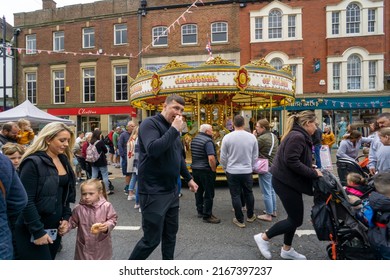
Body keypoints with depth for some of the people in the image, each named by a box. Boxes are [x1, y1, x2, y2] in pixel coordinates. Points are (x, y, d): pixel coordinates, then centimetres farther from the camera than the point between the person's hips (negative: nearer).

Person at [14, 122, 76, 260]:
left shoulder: (63, 160, 6)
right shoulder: (33, 162, -17)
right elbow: (26, 201, -19)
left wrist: (66, 217, 5)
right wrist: (38, 231, -18)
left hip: (54, 228, 7)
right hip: (32, 231, -7)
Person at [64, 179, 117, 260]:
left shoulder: (106, 206, -15)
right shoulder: (78, 208, -9)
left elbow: (113, 219, -8)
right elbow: (73, 222, 5)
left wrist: (107, 226, -27)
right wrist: (65, 227, -12)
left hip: (101, 245, -1)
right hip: (84, 245, 1)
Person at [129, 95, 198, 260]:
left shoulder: (173, 128, 13)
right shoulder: (150, 123, -13)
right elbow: (153, 150, -32)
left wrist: (188, 178, 24)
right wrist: (174, 129, -24)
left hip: (171, 191, 8)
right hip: (153, 193, -8)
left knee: (171, 234, 17)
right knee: (152, 239, 2)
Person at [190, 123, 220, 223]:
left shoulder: (194, 139, 9)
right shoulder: (208, 141, -17)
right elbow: (211, 158, -26)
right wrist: (214, 169, -14)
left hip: (195, 169, 9)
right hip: (206, 170, -8)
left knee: (199, 191, 18)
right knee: (209, 193, 1)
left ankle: (200, 211, 29)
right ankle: (207, 216, 8)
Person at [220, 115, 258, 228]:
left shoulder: (227, 137, -10)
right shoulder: (252, 137, -4)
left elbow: (223, 157, -4)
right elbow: (255, 156, 4)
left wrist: (226, 169, 13)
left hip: (232, 172, -2)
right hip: (247, 171, 2)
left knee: (235, 196, 8)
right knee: (248, 193, 19)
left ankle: (240, 220, 17)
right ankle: (250, 216, 35)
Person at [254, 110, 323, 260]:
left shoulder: (298, 135, 14)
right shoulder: (297, 136, -19)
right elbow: (291, 162, -27)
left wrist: (311, 169, 7)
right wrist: (313, 173, -18)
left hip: (288, 181, 10)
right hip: (286, 182, -10)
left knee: (294, 217, 17)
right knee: (296, 220, -1)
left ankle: (287, 250, 31)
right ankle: (263, 237, 11)